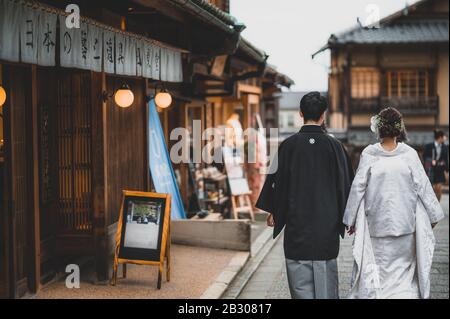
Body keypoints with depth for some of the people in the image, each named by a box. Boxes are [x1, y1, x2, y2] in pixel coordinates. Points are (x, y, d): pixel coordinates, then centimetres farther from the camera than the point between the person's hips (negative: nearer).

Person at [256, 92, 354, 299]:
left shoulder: (288, 145, -6)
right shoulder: (334, 146, -3)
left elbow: (276, 179, 0)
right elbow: (346, 182, 2)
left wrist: (273, 212, 14)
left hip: (297, 222, -1)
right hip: (328, 223, 1)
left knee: (300, 279, 5)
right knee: (326, 273, 9)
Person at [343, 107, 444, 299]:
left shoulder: (369, 154, -8)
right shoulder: (409, 154, -7)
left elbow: (357, 187, -4)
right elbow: (422, 186, -2)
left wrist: (351, 219, 5)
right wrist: (433, 216, 10)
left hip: (376, 223, 0)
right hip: (405, 222, 1)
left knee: (377, 268, 8)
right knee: (404, 266, 14)